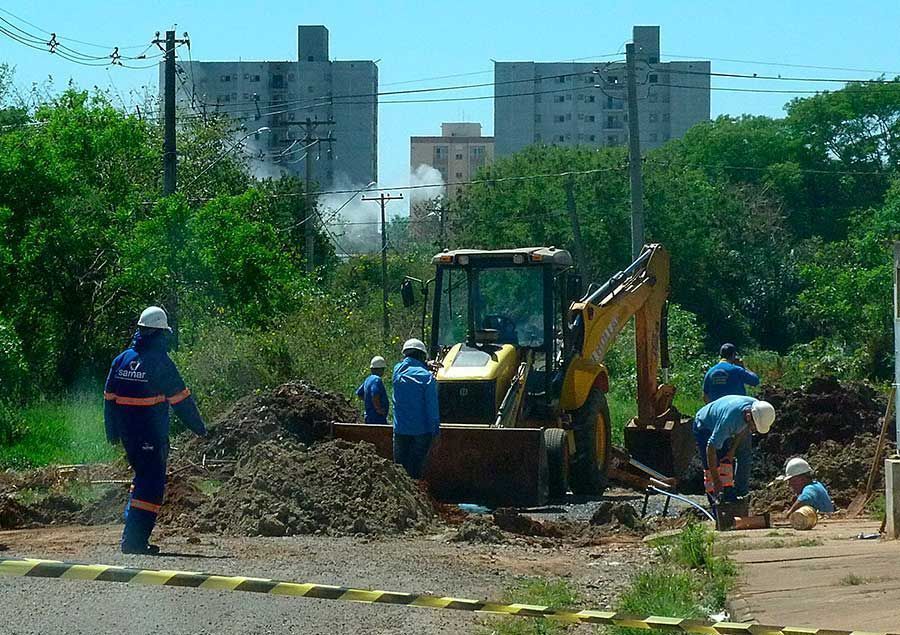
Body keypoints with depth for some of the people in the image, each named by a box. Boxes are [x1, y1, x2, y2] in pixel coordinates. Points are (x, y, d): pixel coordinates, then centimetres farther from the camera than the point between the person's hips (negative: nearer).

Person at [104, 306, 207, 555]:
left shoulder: (122, 359, 7)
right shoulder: (160, 362, -13)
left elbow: (110, 398, 12)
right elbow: (180, 399, -10)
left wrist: (112, 432, 20)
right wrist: (199, 427, 1)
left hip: (128, 432, 7)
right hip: (152, 433, -7)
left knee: (143, 476, 23)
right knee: (152, 483, -3)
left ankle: (132, 527, 22)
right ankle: (134, 541, -8)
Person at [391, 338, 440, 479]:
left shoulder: (398, 371, -1)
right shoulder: (427, 377, -12)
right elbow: (432, 407, -12)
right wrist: (436, 431, -6)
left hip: (400, 429, 3)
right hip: (421, 429, -3)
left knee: (400, 466, 10)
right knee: (416, 467, 2)